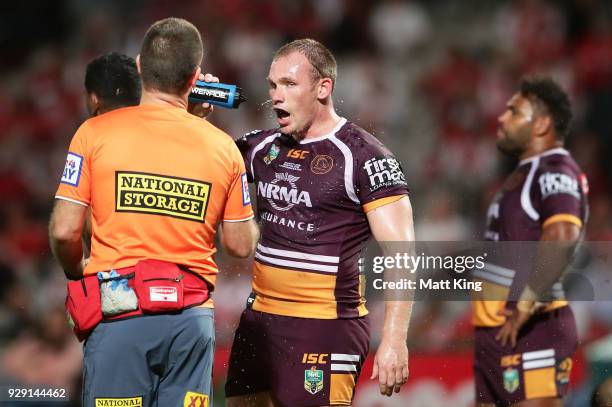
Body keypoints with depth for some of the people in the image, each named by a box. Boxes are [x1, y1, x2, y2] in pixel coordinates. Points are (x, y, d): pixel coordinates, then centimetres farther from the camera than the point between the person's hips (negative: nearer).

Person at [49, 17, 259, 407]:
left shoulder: (96, 133, -4)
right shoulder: (223, 147, 2)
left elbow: (64, 231, -5)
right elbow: (241, 245, 7)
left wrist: (76, 274, 15)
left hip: (120, 314, -2)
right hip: (192, 317, 2)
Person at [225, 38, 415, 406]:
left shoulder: (364, 157, -9)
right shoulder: (263, 147, 9)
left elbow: (400, 255, -13)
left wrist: (394, 341, -22)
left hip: (327, 326, -7)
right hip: (259, 318, 7)